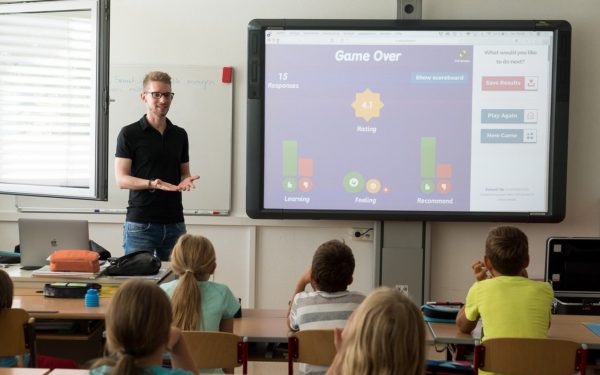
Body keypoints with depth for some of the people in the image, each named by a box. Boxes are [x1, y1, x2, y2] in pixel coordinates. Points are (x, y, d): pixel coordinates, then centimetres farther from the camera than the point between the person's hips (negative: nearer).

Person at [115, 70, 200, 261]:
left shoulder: (180, 135, 12)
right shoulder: (129, 134, -2)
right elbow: (121, 179, -6)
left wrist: (185, 181, -5)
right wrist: (152, 184, -22)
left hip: (174, 223, 4)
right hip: (140, 223, -4)